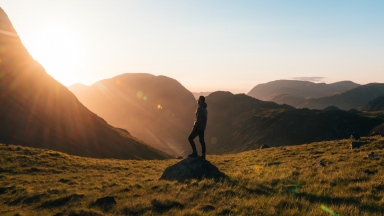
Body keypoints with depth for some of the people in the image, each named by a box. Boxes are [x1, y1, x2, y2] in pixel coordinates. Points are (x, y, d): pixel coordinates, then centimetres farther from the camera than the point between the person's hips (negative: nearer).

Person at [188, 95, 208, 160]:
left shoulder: (200, 108, -14)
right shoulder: (204, 108, 17)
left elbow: (199, 119, -22)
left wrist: (195, 127, -20)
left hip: (199, 127, -10)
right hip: (202, 127, 10)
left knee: (190, 138, -6)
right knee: (201, 141, 11)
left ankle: (195, 153, -8)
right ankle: (203, 155, 12)